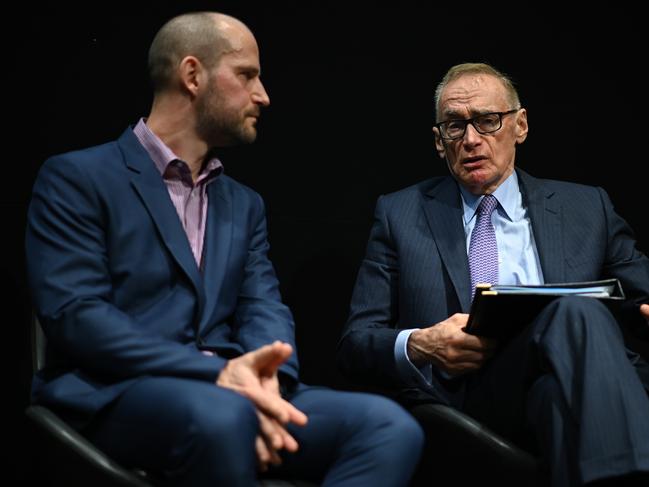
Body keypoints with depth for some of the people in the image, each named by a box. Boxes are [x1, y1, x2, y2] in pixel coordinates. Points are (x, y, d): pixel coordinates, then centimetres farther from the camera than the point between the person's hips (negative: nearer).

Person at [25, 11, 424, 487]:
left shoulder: (245, 203, 22)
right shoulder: (76, 177, 2)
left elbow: (263, 307, 9)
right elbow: (75, 314, -10)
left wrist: (262, 378, -16)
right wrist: (217, 375, -20)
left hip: (230, 391, 6)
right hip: (115, 395, -5)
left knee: (389, 426, -21)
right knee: (222, 417, -40)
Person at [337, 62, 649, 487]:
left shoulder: (587, 208, 22)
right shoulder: (400, 214, 19)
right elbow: (355, 344, 15)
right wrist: (418, 345, -8)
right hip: (458, 399, -1)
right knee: (576, 312, -31)